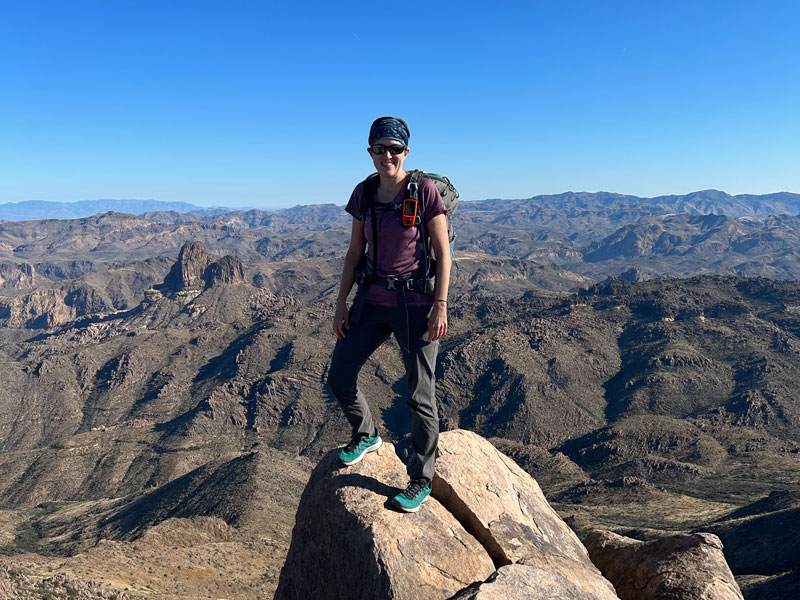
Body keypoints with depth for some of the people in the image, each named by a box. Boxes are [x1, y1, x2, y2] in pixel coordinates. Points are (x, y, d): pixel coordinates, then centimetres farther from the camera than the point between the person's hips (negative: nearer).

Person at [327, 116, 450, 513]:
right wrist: (341, 305, 6)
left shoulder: (424, 190, -9)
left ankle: (421, 481, 21)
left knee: (420, 395, 3)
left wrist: (441, 307, -13)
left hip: (415, 304, -5)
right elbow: (354, 253, 9)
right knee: (339, 377, 7)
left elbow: (443, 252, -8)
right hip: (372, 300, 5)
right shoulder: (364, 193, 6)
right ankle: (366, 435, 37)